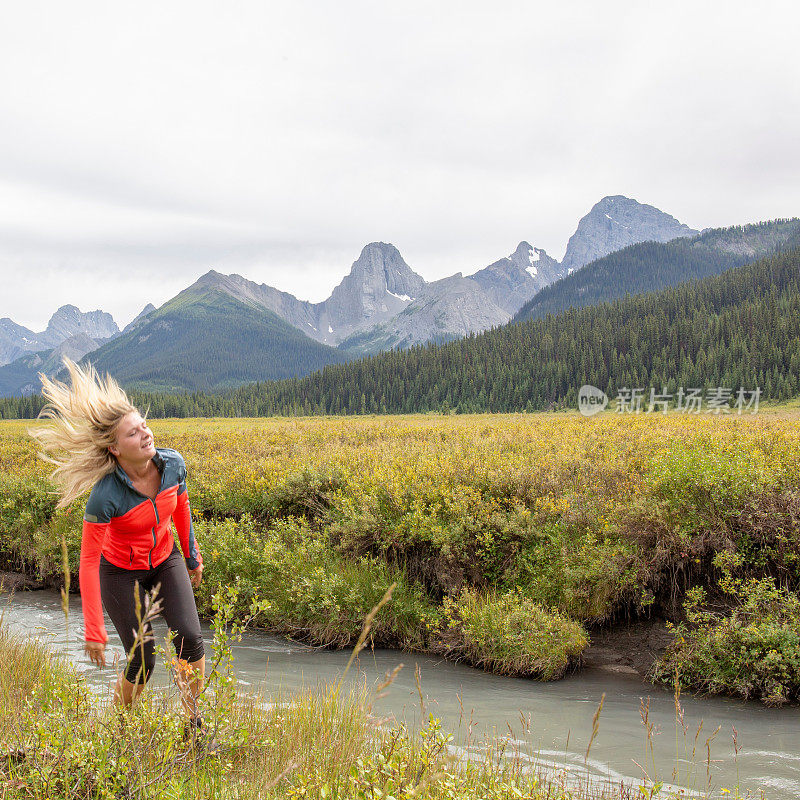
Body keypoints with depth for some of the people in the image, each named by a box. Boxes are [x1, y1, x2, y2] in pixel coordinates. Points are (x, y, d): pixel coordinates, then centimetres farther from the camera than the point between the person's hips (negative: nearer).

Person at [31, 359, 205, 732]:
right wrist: (94, 632, -23)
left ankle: (192, 723, 7)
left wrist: (192, 556, 14)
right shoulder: (105, 495, -34)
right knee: (142, 661, -7)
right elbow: (88, 562, -26)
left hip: (165, 561, 4)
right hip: (121, 572, -4)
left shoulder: (173, 463, -21)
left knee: (189, 639, -15)